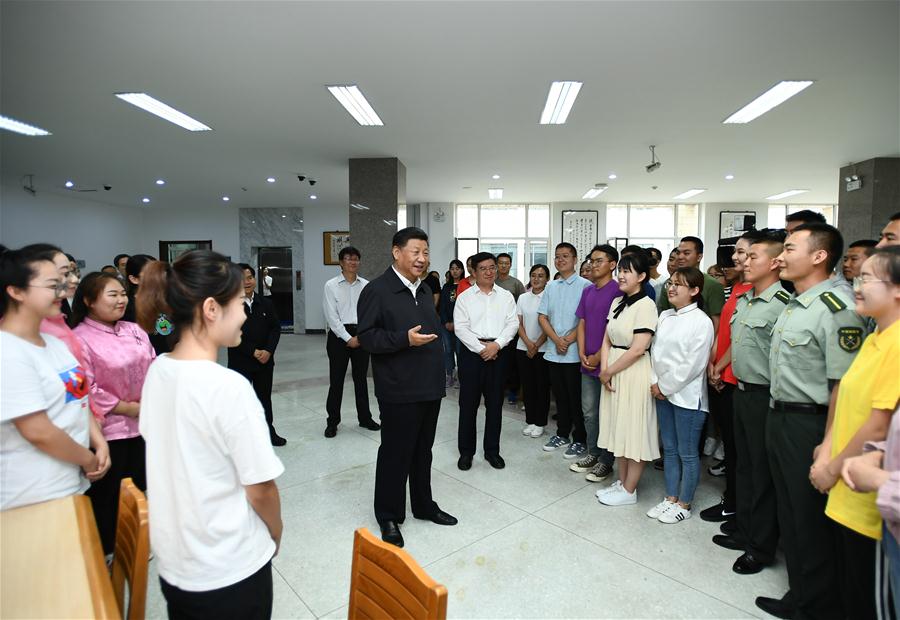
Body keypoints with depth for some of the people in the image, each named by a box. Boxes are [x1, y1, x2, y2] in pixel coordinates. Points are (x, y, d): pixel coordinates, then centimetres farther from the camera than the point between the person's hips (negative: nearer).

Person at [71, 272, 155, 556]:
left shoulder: (134, 330, 4)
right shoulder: (80, 339, -15)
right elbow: (87, 390, -19)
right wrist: (129, 408, -14)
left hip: (142, 423, 6)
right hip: (108, 429, -6)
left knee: (139, 488, 19)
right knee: (108, 494, 9)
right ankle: (105, 551, 29)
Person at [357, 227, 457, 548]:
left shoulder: (424, 290, 14)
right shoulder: (377, 290, -11)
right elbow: (366, 337, -15)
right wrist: (405, 339, -26)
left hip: (429, 387, 7)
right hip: (399, 391, -7)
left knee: (423, 451, 19)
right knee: (395, 454, 7)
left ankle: (424, 505, 37)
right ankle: (389, 516, 25)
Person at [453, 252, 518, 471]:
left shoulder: (506, 296, 8)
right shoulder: (465, 297, 3)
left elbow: (513, 324, 0)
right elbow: (460, 327, -5)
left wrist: (496, 344, -13)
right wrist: (481, 348, -12)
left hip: (498, 352, 2)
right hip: (472, 352, -1)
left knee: (495, 404, 9)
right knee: (468, 404, 4)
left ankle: (492, 450, 23)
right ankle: (466, 451, 17)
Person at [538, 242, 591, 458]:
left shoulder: (585, 285, -7)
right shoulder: (551, 287, 11)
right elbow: (542, 317, 7)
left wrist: (569, 339, -14)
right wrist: (556, 340, -7)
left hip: (574, 353, -5)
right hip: (553, 351, 5)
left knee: (576, 398, 4)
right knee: (560, 396, 16)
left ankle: (580, 440, 18)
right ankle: (562, 433, 31)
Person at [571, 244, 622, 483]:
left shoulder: (617, 291, -11)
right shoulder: (587, 291, 11)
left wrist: (598, 357, -12)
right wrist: (582, 354, -1)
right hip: (588, 363, 7)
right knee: (589, 412, 15)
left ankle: (606, 461, 21)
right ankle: (592, 454, 30)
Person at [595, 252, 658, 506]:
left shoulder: (645, 305, -14)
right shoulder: (617, 303, 9)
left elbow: (638, 348, -19)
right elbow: (607, 340, 8)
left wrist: (609, 371, -13)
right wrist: (604, 370, -5)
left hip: (634, 372, -8)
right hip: (613, 372, 8)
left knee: (634, 429, 4)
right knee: (618, 428, 15)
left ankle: (629, 490, 18)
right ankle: (621, 481, 29)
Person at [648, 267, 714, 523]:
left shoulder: (701, 321, -13)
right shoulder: (665, 316, 8)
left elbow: (692, 365, -16)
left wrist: (665, 386, -10)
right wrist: (655, 383, -3)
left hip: (687, 396, -6)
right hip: (663, 393, 7)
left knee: (687, 453, 7)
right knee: (669, 449, 16)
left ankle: (684, 504, 22)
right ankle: (670, 498, 30)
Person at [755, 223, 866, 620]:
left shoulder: (836, 308, -19)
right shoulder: (793, 304, 10)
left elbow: (843, 386, -22)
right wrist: (777, 418, 18)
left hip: (810, 424, -9)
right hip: (779, 419, 9)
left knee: (813, 524, 7)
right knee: (789, 515, 20)